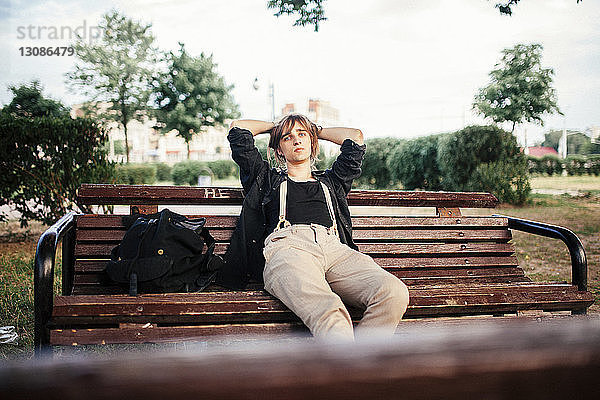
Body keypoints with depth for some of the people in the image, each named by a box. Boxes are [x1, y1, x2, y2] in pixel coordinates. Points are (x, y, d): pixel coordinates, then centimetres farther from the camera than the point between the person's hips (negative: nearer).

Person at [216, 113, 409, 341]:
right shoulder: (268, 179, 34)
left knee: (395, 293, -32)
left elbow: (355, 137, 45)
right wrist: (274, 127, 49)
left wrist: (316, 131, 53)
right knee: (327, 310, -40)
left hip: (335, 247, 3)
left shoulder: (330, 181, 40)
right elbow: (238, 129, 35)